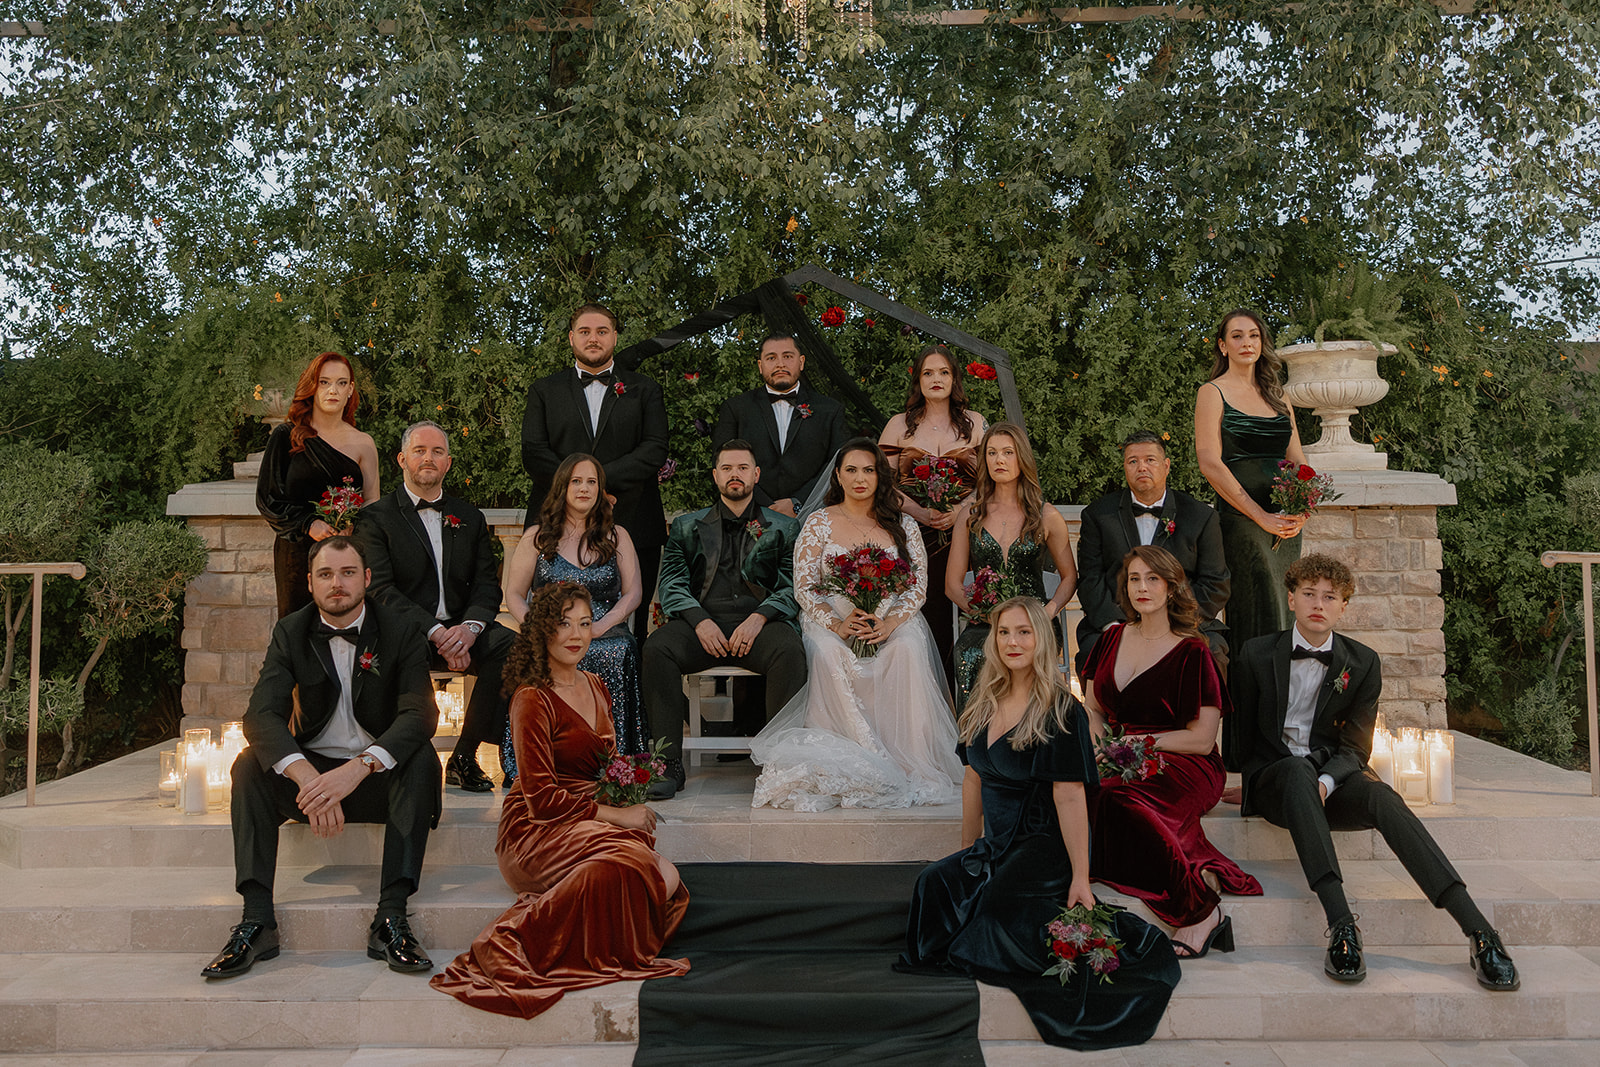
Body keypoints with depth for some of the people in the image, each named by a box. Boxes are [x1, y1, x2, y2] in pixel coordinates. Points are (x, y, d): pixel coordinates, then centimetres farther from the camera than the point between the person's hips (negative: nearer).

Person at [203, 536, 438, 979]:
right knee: (249, 764, -24)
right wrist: (306, 776, -36)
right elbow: (261, 714, -16)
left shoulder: (402, 632, -8)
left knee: (421, 759, -32)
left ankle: (391, 918, -35)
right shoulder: (290, 633, -2)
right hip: (311, 767, 2)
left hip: (378, 775, -2)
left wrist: (358, 768, -38)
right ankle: (257, 920, -27)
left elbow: (420, 713, -20)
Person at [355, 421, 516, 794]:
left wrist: (469, 627, -14)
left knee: (510, 645, -27)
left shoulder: (470, 518, 18)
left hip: (459, 629, 4)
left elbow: (487, 584, 10)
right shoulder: (376, 517, 6)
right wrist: (436, 632, -20)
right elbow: (381, 589, -7)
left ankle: (465, 756, -16)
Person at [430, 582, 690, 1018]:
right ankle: (517, 943, -20)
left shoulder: (596, 688, 15)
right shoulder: (532, 699, -9)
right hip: (537, 829, -7)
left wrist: (632, 801, 4)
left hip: (592, 817, 7)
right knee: (628, 860, -36)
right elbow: (542, 797, -13)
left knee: (668, 879, -22)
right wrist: (616, 816, -12)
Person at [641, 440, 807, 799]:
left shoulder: (784, 528, 20)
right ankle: (669, 764, -25)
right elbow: (672, 585, 9)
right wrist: (700, 621, -11)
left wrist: (759, 618, -13)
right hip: (702, 621, 1)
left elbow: (792, 588, 6)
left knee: (789, 650, -34)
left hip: (760, 622, -1)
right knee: (656, 648, -30)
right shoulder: (686, 526, 22)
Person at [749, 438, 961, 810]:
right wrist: (837, 624, -18)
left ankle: (910, 763, -27)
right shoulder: (819, 523, 6)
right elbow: (804, 588, 0)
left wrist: (889, 623, -16)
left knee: (907, 650, -33)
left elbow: (918, 585, 4)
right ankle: (858, 762, -29)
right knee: (829, 655, -35)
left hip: (891, 622, 1)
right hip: (833, 622, -1)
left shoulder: (904, 526, 10)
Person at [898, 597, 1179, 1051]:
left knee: (1000, 901, -32)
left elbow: (1070, 797, -16)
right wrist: (968, 849, 18)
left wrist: (1080, 876, -20)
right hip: (996, 846, 6)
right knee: (935, 883, -22)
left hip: (1043, 844, -5)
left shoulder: (1061, 711, -10)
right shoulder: (985, 705, 11)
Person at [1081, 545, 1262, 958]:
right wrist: (1101, 744, -3)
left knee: (1116, 795, -36)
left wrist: (1134, 743, -10)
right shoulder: (1112, 639, 14)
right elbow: (1093, 709, 19)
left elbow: (1201, 739, -6)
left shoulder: (1192, 652, -2)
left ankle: (1200, 909, -26)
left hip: (1182, 766, -5)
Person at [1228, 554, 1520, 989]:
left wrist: (1324, 782, -18)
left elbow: (1355, 746, 2)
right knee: (1297, 770, -38)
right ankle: (1340, 925, -49)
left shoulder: (1362, 663, 7)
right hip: (1275, 780, -2)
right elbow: (1244, 740, 9)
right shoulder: (1256, 655, 4)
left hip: (1333, 781, 2)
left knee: (1381, 797, -32)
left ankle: (1479, 932, -41)